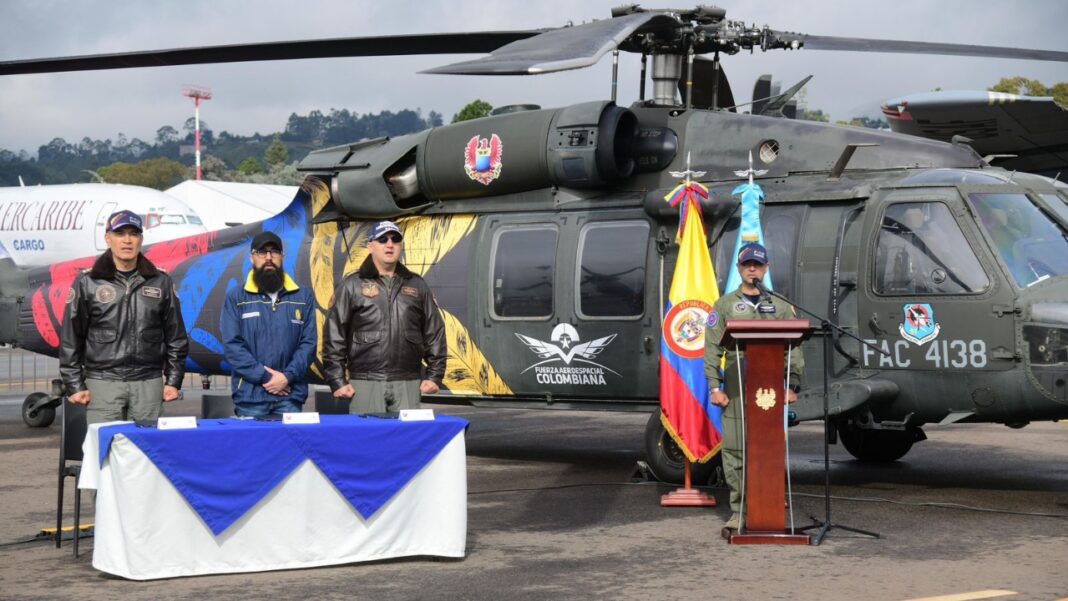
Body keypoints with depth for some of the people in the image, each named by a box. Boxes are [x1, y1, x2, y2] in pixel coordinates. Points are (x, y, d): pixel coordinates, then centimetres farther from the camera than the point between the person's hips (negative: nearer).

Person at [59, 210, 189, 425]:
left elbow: (175, 336, 12)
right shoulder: (87, 282, 3)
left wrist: (174, 381, 7)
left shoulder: (160, 281, 8)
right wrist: (74, 385, 0)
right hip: (103, 382, -2)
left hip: (149, 383, 2)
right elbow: (71, 338, 4)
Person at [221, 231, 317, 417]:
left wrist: (287, 376, -10)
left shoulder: (303, 297, 10)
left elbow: (309, 343, 3)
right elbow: (233, 345, -4)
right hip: (250, 396, -1)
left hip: (290, 396, 2)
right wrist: (264, 377, -12)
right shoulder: (235, 298, 4)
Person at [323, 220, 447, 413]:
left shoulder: (417, 286, 14)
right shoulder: (352, 286, 5)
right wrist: (337, 381, -4)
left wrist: (434, 376, 8)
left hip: (408, 383, 2)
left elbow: (434, 332, 15)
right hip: (365, 383, -2)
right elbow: (334, 335, 2)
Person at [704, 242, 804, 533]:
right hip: (736, 390, -1)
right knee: (734, 449, -2)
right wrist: (715, 387, -4)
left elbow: (793, 350, 9)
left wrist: (793, 386, -1)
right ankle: (739, 511, 4)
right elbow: (712, 350, 4)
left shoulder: (780, 307, 12)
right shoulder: (725, 305, 9)